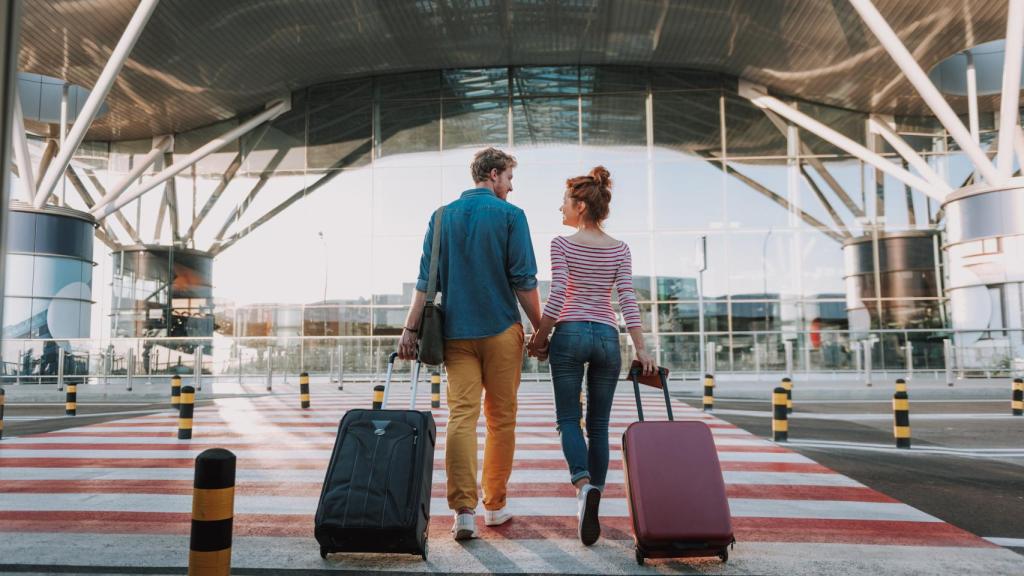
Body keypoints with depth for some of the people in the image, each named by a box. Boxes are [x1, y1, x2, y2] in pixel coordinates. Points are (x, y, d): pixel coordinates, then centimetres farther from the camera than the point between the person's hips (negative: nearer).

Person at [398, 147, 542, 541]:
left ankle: (464, 509, -7)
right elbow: (524, 281, -6)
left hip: (456, 332, 3)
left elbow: (426, 280, 4)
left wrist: (410, 329, 4)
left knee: (461, 416, 0)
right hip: (501, 330, -3)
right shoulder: (510, 215, -2)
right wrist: (540, 328, 2)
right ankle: (495, 505, 17)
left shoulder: (442, 217, 9)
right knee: (501, 419, 8)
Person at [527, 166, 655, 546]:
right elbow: (628, 299, -1)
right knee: (599, 424, 10)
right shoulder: (620, 249, 8)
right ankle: (592, 503, 12)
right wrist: (640, 348, -3)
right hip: (607, 336, 3)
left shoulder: (562, 244, -2)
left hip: (570, 333, -3)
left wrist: (539, 337, 1)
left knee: (568, 418, 5)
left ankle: (584, 484, -20)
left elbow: (557, 296, -9)